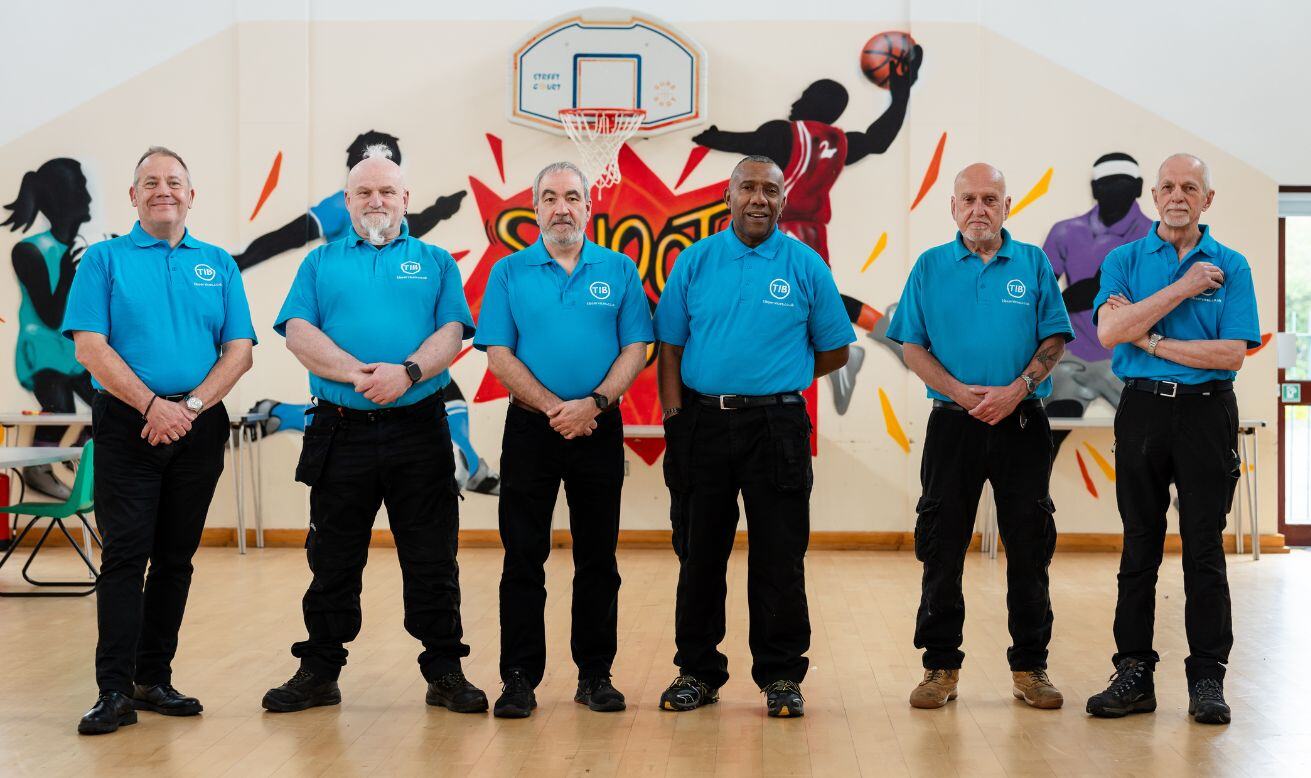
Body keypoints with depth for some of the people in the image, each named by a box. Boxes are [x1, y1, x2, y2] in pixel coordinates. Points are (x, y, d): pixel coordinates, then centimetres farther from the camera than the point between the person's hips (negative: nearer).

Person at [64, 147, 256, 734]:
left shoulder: (218, 265, 12)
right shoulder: (104, 260, 5)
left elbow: (239, 350, 4)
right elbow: (90, 348, -5)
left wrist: (190, 405, -10)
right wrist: (152, 405, -15)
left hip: (199, 427, 3)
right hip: (126, 425, -3)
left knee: (176, 557, 7)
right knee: (125, 554, -7)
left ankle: (155, 679, 16)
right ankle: (115, 691, -4)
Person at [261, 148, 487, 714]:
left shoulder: (435, 263, 12)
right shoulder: (320, 263, 13)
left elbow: (452, 332, 0)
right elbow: (298, 332, -1)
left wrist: (407, 371, -19)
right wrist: (358, 373, -15)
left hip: (419, 432, 0)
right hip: (340, 431, 1)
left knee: (432, 560, 3)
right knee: (332, 560, 8)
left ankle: (445, 672, 13)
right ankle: (319, 672, 19)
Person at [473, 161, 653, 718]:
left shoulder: (619, 271, 6)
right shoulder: (509, 273, 4)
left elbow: (636, 348, 0)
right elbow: (498, 354, -2)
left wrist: (593, 404, -14)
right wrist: (553, 407, -12)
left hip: (599, 429, 1)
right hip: (530, 428, -1)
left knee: (598, 557, 6)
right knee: (523, 557, 2)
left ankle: (596, 674, 16)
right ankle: (519, 678, 9)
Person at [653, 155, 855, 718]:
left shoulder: (806, 266, 2)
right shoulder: (695, 261, 6)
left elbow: (834, 350, 8)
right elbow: (670, 346, 6)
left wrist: (776, 379, 7)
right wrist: (675, 413, -3)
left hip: (776, 424, -1)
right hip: (702, 423, 2)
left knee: (779, 557, 1)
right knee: (699, 552, 8)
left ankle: (781, 676, 14)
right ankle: (697, 671, 20)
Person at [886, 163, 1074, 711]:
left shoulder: (1034, 265, 7)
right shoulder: (930, 267, 7)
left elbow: (1054, 340, 2)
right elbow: (913, 346, 3)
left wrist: (1017, 389, -13)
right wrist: (959, 391, -11)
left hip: (1021, 422, 0)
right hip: (952, 422, 0)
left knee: (1030, 547, 4)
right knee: (941, 548, 2)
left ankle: (1029, 667, 15)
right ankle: (941, 665, 13)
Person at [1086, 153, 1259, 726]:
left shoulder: (1230, 266, 5)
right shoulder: (1123, 260, 7)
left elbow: (1233, 353, -7)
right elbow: (1109, 332, -11)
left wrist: (1150, 339, -9)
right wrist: (1181, 288, -12)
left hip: (1207, 414, -1)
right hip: (1142, 410, 1)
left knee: (1204, 549, 2)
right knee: (1140, 547, 5)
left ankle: (1207, 678, 10)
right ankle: (1134, 674, 12)